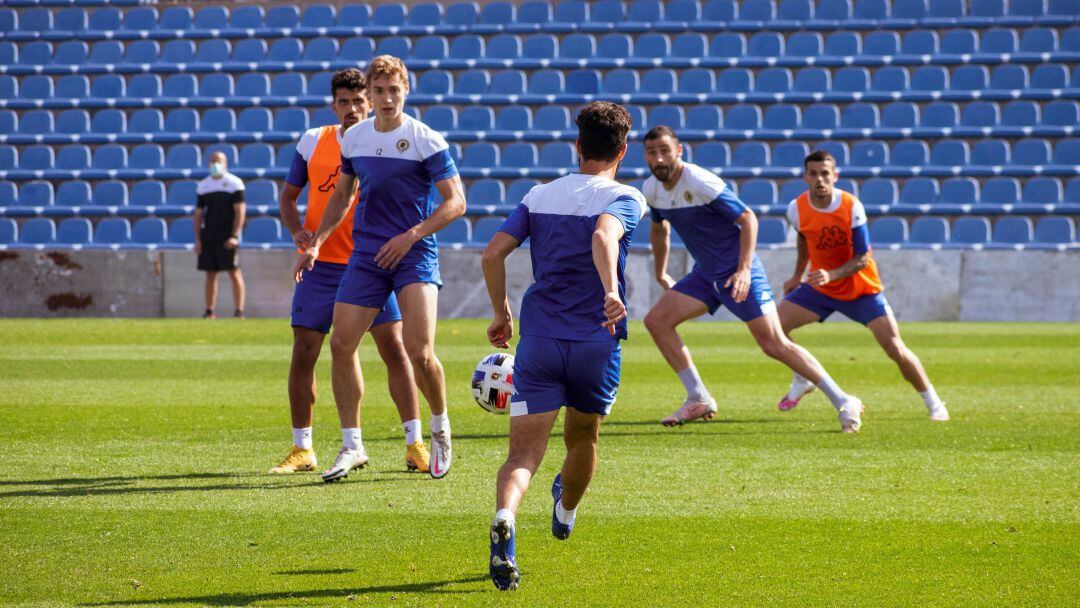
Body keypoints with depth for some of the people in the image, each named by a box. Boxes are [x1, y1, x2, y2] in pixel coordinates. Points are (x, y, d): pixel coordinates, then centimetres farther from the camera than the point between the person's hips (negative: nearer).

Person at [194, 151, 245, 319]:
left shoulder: (234, 183, -2)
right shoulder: (203, 186, 12)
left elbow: (240, 211, -6)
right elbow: (198, 214, 14)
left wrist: (234, 236, -15)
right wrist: (197, 239, 6)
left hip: (227, 236, -5)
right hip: (208, 235, 5)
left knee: (234, 273, -7)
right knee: (210, 275, 6)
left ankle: (239, 311, -7)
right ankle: (209, 311, 10)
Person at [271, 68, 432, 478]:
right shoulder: (312, 142, 3)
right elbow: (289, 195, 12)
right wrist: (297, 231, -6)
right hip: (321, 265, 2)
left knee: (394, 347, -9)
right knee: (303, 354, 0)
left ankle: (415, 445, -2)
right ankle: (302, 450, 12)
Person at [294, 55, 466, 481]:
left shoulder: (426, 140, -8)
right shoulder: (354, 139, 8)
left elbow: (456, 202, -8)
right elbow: (342, 195, 23)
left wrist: (412, 235, -18)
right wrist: (316, 242, 13)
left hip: (415, 255, -5)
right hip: (366, 255, 5)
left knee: (420, 353, -16)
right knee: (341, 344, -4)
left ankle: (440, 428, 13)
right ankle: (353, 446, 9)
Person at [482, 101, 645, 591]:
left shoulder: (539, 196, 10)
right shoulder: (624, 198, -3)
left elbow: (493, 253, 2)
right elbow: (603, 236, -26)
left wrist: (501, 313, 14)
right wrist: (611, 291, -40)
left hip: (538, 340, 2)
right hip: (596, 342, -1)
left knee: (523, 454, -6)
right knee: (583, 437, 27)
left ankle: (504, 521, -37)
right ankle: (565, 513, 52)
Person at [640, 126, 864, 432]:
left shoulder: (700, 183, -21)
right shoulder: (651, 189, 2)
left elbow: (748, 218, -18)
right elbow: (659, 229, 22)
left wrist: (744, 269, -26)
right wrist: (660, 274, 26)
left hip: (737, 272, -8)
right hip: (705, 273, 8)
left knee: (774, 344, -13)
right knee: (656, 320, -3)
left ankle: (844, 402, -6)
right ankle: (699, 400, 4)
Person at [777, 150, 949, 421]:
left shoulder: (851, 207, -23)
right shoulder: (797, 209, -12)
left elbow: (862, 259, -22)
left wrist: (831, 275, -36)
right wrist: (797, 276, 18)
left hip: (862, 289, -4)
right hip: (820, 287, 4)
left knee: (895, 348, -14)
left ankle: (934, 403, 4)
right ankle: (801, 381, 16)